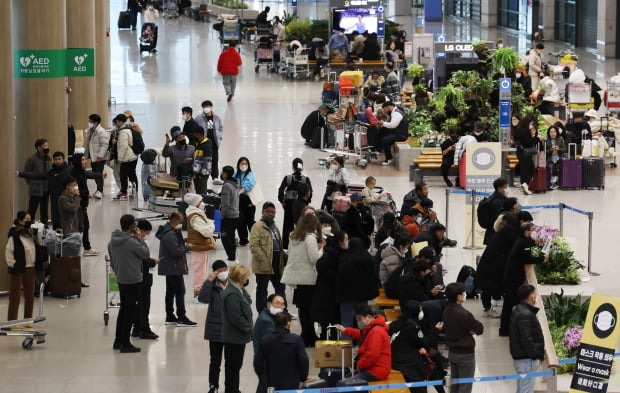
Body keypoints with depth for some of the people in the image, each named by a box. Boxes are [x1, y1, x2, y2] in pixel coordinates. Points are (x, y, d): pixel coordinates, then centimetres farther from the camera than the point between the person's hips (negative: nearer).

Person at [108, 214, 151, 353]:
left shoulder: (112, 242, 2)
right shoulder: (132, 242, -23)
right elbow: (145, 253, -11)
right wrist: (140, 238, -6)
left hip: (120, 280, 8)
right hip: (133, 280, -8)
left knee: (124, 309, 19)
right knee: (130, 310, 0)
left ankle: (118, 340, 24)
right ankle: (125, 344, 3)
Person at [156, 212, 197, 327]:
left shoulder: (172, 232, 13)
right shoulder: (170, 234, -21)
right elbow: (175, 251, -25)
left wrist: (184, 247, 4)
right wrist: (187, 247, -12)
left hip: (170, 268, 11)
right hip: (174, 268, -11)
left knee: (170, 291, 14)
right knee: (180, 291, -8)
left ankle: (170, 317, 20)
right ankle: (181, 318, -7)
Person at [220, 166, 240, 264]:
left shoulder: (226, 186, -17)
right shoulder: (235, 185, 10)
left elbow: (226, 203, -19)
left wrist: (223, 215, -10)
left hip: (228, 216, -9)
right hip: (236, 215, 9)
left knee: (225, 238, -3)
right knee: (231, 237, 16)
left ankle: (231, 259, -5)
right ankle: (233, 258, 20)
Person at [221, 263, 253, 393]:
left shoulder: (238, 290, 5)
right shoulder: (232, 295, -26)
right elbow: (236, 318, -26)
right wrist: (248, 327, -14)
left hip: (237, 336, 10)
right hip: (234, 338, -10)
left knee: (235, 366, 21)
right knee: (233, 366, 2)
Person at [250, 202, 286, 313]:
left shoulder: (275, 227, 19)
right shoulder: (258, 226, -9)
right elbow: (254, 245, -18)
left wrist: (283, 256, 13)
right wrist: (263, 259, -22)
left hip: (277, 264, 8)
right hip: (264, 265, -8)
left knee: (280, 287, 14)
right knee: (262, 289, 2)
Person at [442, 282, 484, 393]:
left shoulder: (446, 311, 1)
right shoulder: (463, 314, -25)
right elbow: (479, 329, -18)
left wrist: (469, 329, -4)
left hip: (452, 352, 8)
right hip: (465, 354, -8)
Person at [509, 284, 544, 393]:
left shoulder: (518, 311, 14)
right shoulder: (525, 315, -20)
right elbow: (526, 339, -24)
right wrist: (535, 355, -16)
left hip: (520, 357, 11)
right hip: (527, 359, -11)